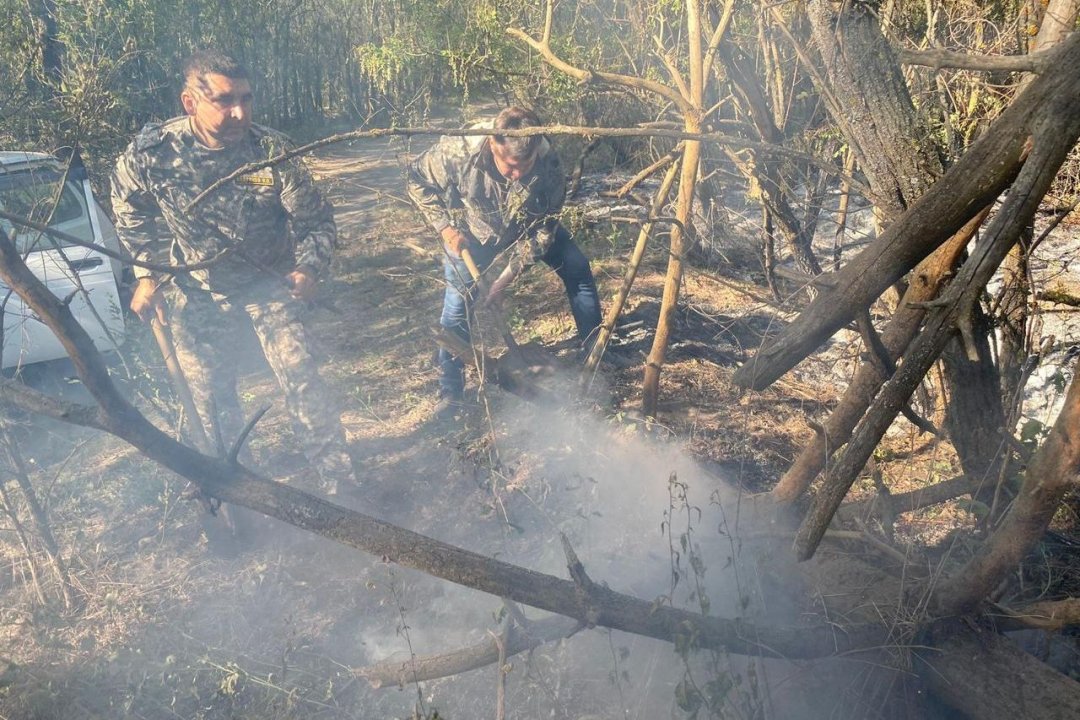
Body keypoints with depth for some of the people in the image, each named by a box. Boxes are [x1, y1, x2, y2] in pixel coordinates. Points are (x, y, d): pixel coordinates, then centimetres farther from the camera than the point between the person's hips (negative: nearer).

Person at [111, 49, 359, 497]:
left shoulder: (272, 149, -22)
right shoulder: (150, 151, -20)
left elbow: (315, 219, -11)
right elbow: (130, 209, 2)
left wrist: (309, 268, -27)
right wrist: (147, 273, 0)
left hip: (267, 283, -2)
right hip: (194, 292, 2)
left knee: (301, 380, -10)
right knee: (209, 393, 13)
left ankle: (339, 486, 4)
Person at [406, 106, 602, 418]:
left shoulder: (548, 164, -35)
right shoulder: (458, 150, -38)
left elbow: (543, 230, -24)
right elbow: (418, 179, -17)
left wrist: (507, 277, -27)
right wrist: (445, 227, -25)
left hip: (529, 225, 1)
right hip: (473, 230, -1)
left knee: (578, 271, -8)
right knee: (457, 304, -5)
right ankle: (450, 393, 11)